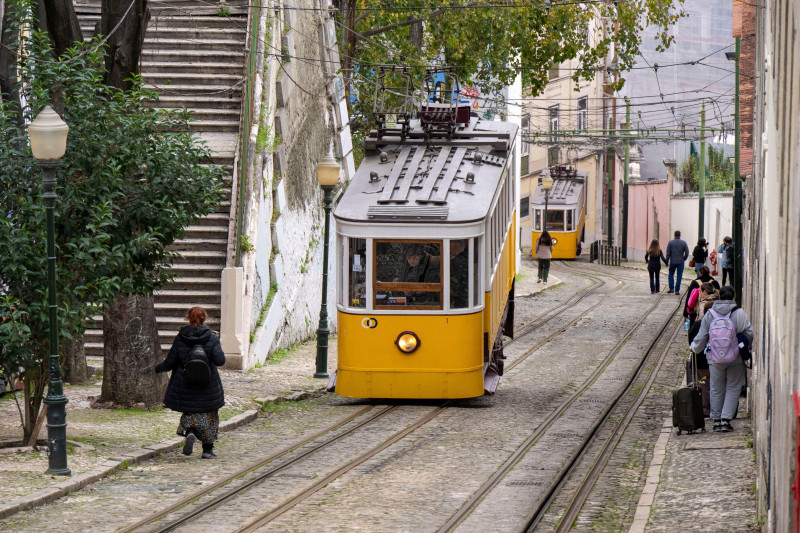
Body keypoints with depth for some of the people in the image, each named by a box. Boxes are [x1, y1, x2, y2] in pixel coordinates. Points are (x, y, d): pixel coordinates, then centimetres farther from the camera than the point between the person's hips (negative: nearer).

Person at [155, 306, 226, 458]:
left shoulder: (180, 338, -5)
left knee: (190, 412, 15)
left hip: (185, 385, 1)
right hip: (208, 386, -1)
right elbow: (220, 360, -17)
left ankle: (190, 433, -17)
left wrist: (159, 368, 18)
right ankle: (207, 450, 15)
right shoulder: (212, 338, -9)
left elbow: (170, 363, -3)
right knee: (209, 416, 14)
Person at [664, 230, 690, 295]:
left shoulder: (670, 242, -4)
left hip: (672, 262, 0)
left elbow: (668, 253, -5)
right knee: (679, 276, 5)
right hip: (680, 262, 0)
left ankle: (671, 288, 11)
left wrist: (667, 261, 3)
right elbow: (687, 253, -4)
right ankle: (677, 290, 3)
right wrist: (684, 259, 12)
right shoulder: (684, 243, -3)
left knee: (671, 274, 18)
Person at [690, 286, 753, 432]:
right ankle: (726, 419, -3)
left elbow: (701, 337, 4)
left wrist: (694, 348, 23)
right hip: (735, 358, -2)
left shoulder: (709, 314, -1)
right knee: (733, 388, 6)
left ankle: (716, 420, 17)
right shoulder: (740, 313, -7)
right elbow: (749, 334, -3)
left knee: (716, 389, 13)